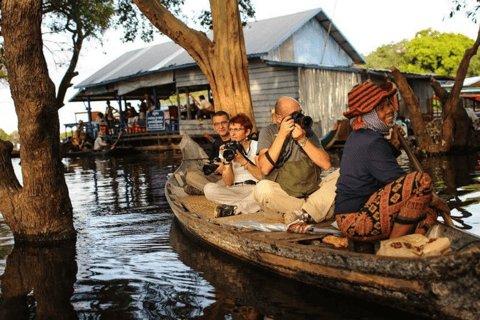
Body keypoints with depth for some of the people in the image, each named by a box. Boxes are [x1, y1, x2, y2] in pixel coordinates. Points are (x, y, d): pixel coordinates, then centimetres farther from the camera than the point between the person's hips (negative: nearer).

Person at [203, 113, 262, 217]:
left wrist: (243, 161, -15)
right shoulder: (226, 149, 9)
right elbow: (228, 183, 2)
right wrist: (226, 161, -12)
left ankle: (234, 208, -25)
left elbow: (262, 176, -6)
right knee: (209, 188, -25)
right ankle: (250, 204, -23)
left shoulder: (256, 146, 6)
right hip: (234, 191, 2)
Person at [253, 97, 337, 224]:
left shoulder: (307, 132, 9)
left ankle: (303, 213, -27)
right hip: (283, 196, -3)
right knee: (262, 189, -34)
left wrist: (302, 140, -13)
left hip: (313, 192, 3)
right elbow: (265, 168, -15)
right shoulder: (269, 132, 2)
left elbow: (326, 164, -5)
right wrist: (282, 135, -16)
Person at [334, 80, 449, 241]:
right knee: (421, 180, -24)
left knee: (429, 213, 16)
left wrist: (394, 144, 13)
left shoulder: (357, 137, 13)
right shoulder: (373, 143, -19)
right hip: (357, 220, -10)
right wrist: (434, 199, -3)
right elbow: (404, 187, -18)